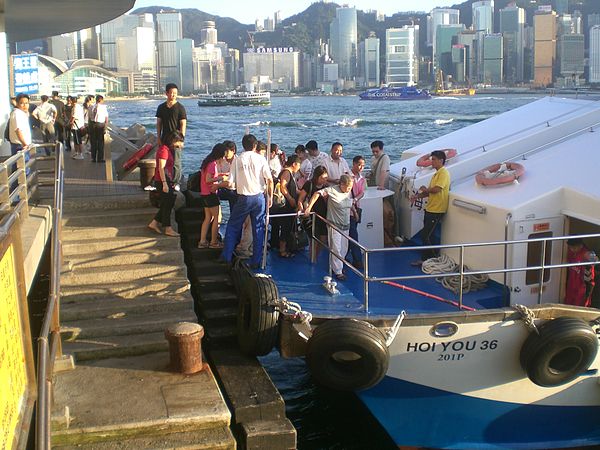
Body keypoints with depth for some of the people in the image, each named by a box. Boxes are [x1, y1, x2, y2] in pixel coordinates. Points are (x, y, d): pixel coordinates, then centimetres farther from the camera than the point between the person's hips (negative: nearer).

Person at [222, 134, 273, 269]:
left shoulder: (237, 160, -2)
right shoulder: (260, 159, -2)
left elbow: (230, 183, -3)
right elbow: (269, 180, -7)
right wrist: (270, 196, 3)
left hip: (243, 198, 0)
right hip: (259, 197, 0)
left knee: (232, 226, 14)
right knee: (258, 229, 8)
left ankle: (227, 257, 16)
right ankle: (256, 261, 9)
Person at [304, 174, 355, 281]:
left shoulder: (349, 193, 2)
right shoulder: (332, 190, -18)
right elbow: (317, 193, -18)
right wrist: (309, 207, -20)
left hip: (345, 225, 7)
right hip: (334, 225, -7)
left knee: (344, 249, 14)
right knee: (336, 249, -3)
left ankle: (334, 266, 30)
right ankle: (338, 271, 5)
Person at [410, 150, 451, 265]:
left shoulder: (444, 173, -13)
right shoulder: (436, 174, 17)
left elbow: (436, 189, -24)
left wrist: (425, 189, -5)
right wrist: (417, 196, 3)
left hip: (437, 210, -9)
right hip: (430, 209, 9)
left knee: (426, 236, -8)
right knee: (426, 236, 12)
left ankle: (435, 260, 2)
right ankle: (424, 259, 20)